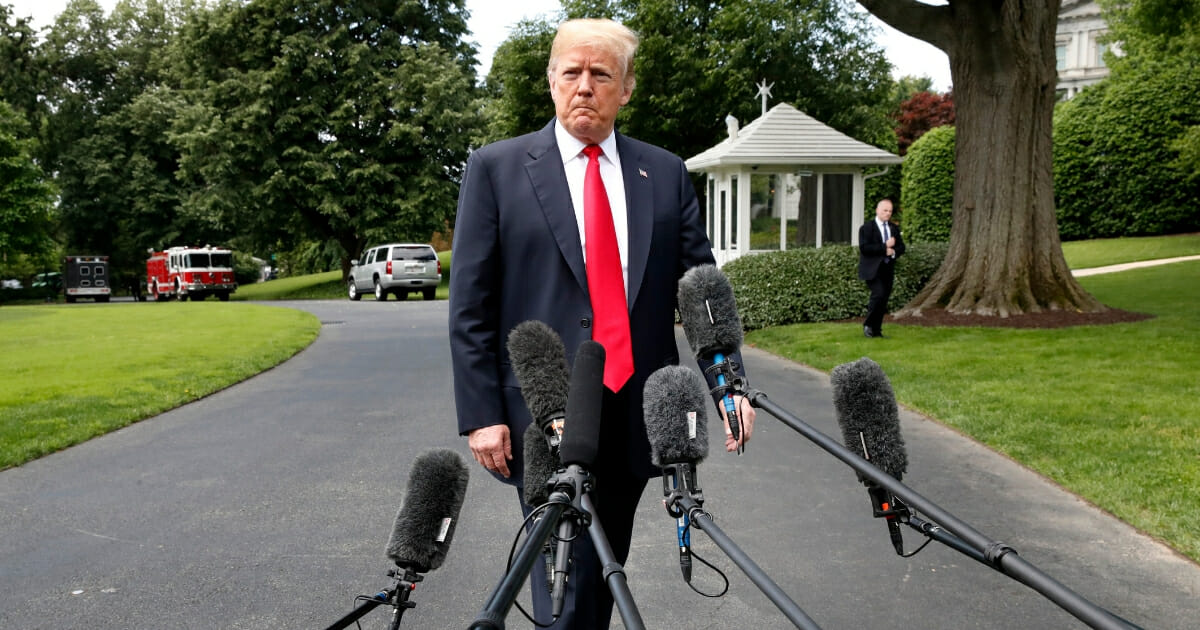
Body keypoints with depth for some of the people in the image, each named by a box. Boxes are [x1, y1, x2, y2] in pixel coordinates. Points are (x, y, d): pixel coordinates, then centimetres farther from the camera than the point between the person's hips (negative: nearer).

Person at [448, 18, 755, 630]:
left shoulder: (665, 172, 8)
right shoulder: (496, 167, 0)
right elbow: (470, 304, -2)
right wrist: (481, 414, -8)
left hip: (635, 412, 3)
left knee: (606, 573, 16)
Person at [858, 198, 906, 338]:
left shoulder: (894, 228, 15)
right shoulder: (866, 228, -3)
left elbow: (901, 247, 13)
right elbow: (864, 248, -15)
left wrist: (893, 251, -10)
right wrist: (884, 247, -16)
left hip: (888, 270, 6)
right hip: (872, 270, -6)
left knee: (884, 300, 3)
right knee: (879, 294, -21)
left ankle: (876, 331, 10)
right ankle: (868, 325, -6)